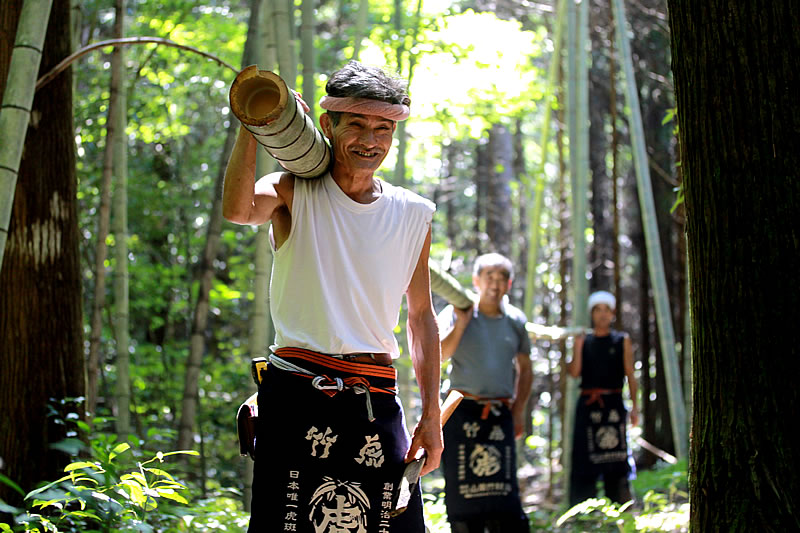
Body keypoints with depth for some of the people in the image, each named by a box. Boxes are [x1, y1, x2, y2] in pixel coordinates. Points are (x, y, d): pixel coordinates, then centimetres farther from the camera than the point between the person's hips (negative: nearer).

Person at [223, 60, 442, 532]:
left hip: (378, 402, 3)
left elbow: (422, 316, 17)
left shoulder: (414, 215, 11)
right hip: (298, 394, -3)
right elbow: (238, 210, -22)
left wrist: (432, 416, 12)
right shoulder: (294, 194, 2)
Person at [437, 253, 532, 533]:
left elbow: (524, 368, 21)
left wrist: (519, 409, 12)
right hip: (463, 412, -2)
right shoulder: (456, 313, 1)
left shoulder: (516, 320, 10)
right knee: (462, 487, -3)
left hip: (501, 414, 2)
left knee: (504, 489, -4)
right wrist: (462, 322, -15)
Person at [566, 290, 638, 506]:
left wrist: (634, 406, -1)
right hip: (588, 405, 1)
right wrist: (577, 346, -5)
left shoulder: (622, 341, 10)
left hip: (613, 404, -1)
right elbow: (574, 372, 3)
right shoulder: (583, 341, 12)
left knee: (617, 462, -5)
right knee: (584, 460, -2)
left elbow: (630, 375, 6)